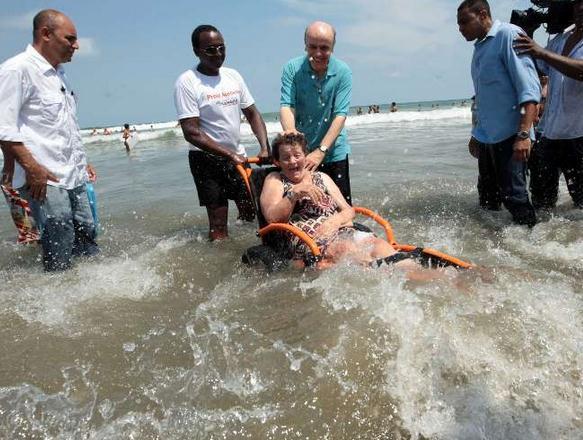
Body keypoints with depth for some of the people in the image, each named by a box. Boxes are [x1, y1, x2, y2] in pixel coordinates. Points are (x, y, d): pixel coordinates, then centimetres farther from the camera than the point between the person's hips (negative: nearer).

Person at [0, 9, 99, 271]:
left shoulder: (58, 74, 19)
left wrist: (81, 162, 21)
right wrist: (32, 167, -20)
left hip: (73, 178, 8)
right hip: (44, 180, -8)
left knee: (87, 240, 10)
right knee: (59, 257, -6)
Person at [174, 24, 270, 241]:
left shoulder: (233, 76, 7)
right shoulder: (187, 82, -12)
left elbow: (252, 114, 10)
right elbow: (191, 133, -18)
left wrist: (265, 147, -6)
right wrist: (229, 155, -23)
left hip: (237, 156, 6)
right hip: (207, 159, -6)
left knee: (252, 211, 12)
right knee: (218, 222, -7)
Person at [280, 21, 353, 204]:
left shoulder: (343, 72, -8)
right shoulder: (292, 68, -6)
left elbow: (340, 115, -15)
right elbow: (286, 106, -15)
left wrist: (321, 151, -25)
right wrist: (290, 132, -37)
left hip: (333, 152, 0)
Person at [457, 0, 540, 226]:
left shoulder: (508, 35, -11)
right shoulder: (480, 47, 15)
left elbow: (529, 88, -18)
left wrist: (523, 134, -26)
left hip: (509, 135, -8)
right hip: (487, 136, 8)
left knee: (513, 195, -5)